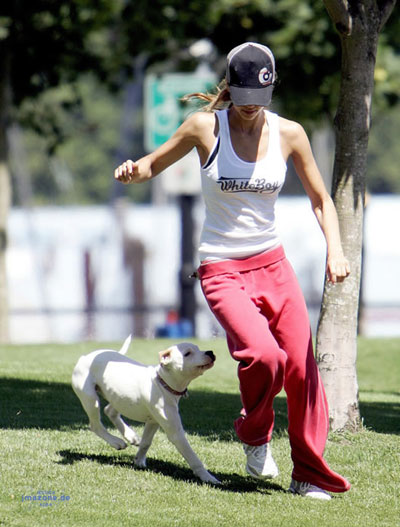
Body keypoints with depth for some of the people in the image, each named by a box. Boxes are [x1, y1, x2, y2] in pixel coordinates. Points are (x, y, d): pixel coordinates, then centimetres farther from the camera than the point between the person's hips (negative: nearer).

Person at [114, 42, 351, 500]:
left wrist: (335, 247, -6)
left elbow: (320, 198, 10)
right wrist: (132, 170, -16)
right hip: (222, 269, -3)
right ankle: (255, 434, 4)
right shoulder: (205, 127, -6)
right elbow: (153, 165, 8)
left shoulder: (288, 134, 1)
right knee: (263, 355, -26)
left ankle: (309, 475, 16)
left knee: (302, 367, -1)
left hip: (272, 264, 4)